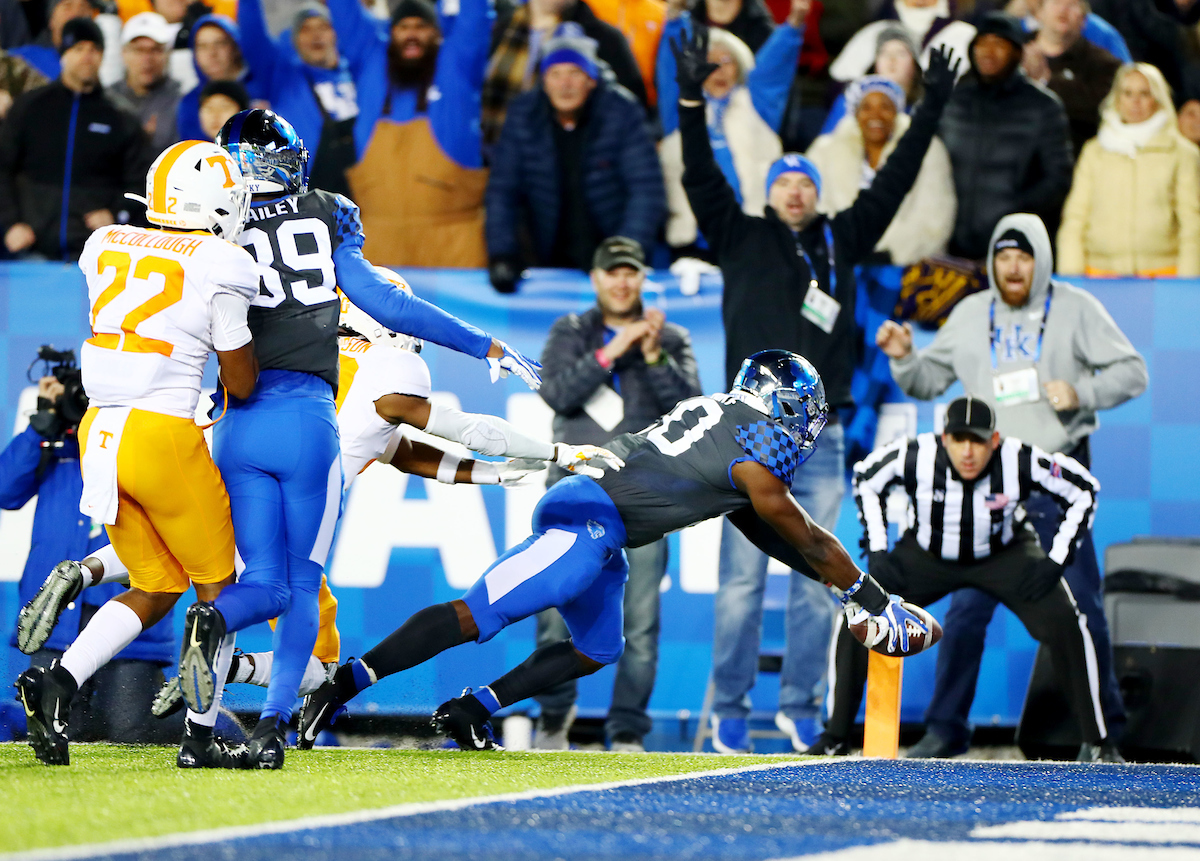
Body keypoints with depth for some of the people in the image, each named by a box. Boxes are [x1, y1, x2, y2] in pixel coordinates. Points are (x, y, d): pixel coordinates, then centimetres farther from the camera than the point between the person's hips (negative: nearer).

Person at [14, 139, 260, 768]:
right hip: (164, 434, -6)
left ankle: (58, 680, -4)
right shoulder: (219, 267, -6)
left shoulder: (104, 246, 10)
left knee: (156, 591, 17)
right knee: (217, 586, 13)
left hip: (99, 433, 6)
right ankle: (200, 736, 9)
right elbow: (242, 385, -1)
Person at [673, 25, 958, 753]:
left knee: (817, 580, 3)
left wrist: (931, 110, 7)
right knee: (742, 578, -4)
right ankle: (730, 708, 3)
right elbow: (702, 179, -3)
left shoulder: (842, 241, 14)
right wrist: (693, 102, -15)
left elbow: (893, 184, 12)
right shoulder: (741, 237, 8)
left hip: (821, 438, 3)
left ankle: (800, 706, 10)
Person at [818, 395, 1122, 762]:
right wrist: (876, 551, -11)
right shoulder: (915, 456, -28)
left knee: (1063, 621, -23)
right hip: (927, 554, 1)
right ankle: (835, 738, -2)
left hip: (1005, 555, -1)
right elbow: (865, 480, -6)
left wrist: (1055, 560, -18)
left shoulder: (1020, 461, -30)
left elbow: (1083, 491, -14)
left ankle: (1096, 742, -7)